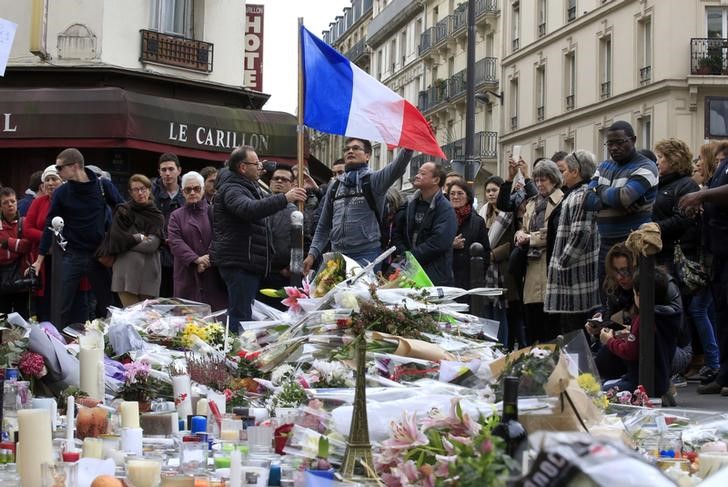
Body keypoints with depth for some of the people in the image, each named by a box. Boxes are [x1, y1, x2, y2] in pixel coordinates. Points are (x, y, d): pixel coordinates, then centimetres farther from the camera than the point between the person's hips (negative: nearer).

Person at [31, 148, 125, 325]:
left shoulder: (103, 186, -4)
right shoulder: (61, 193, -1)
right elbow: (50, 225, 2)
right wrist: (39, 259, 1)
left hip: (99, 255, 0)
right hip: (72, 256, 1)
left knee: (108, 304, 8)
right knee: (62, 306, -1)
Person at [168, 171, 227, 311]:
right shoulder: (176, 216, 13)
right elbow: (175, 242, -2)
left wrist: (209, 258, -15)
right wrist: (197, 259, -15)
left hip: (214, 276, 0)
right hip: (187, 276, 0)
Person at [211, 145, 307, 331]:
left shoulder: (250, 187, 21)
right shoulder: (231, 190, -14)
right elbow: (250, 209, -35)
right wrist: (284, 199, -40)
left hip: (251, 264, 11)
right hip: (239, 264, -11)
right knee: (241, 317, -13)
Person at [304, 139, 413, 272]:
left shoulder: (374, 180, 2)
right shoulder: (335, 186, 16)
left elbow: (396, 169, -20)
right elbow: (324, 225, 21)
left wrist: (408, 147, -39)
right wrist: (313, 253, 10)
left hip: (366, 255, -5)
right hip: (337, 255, 5)